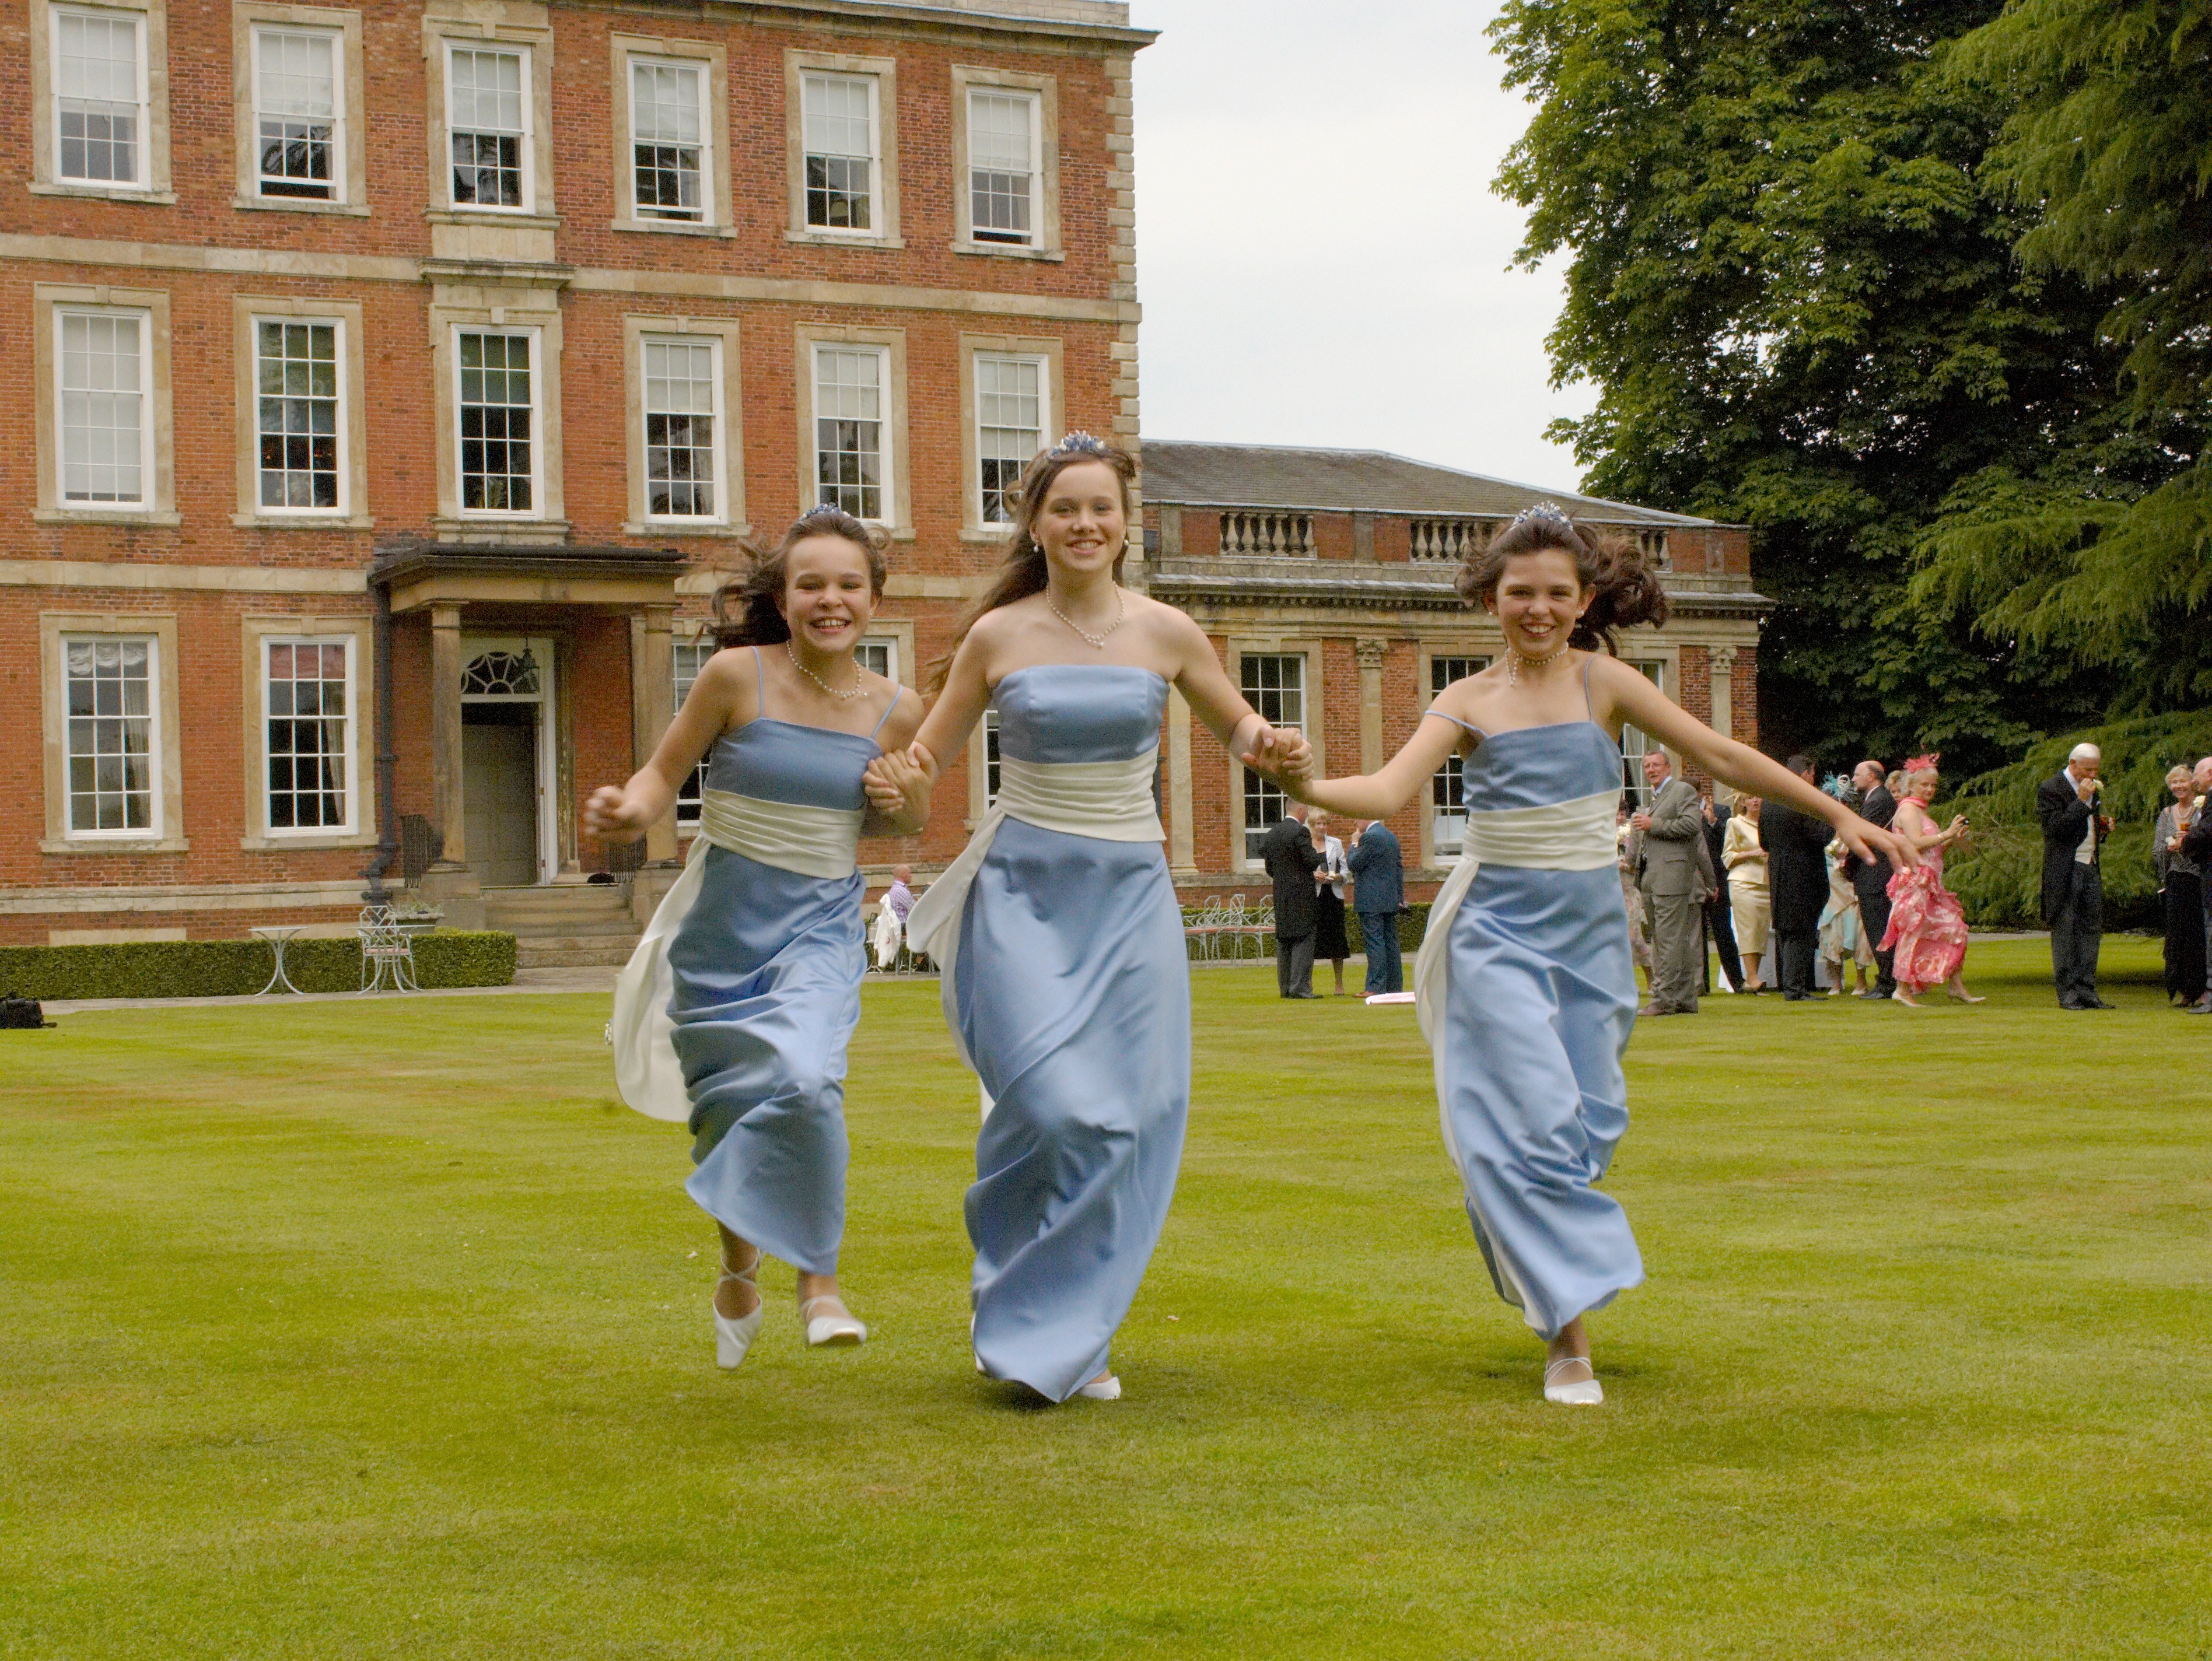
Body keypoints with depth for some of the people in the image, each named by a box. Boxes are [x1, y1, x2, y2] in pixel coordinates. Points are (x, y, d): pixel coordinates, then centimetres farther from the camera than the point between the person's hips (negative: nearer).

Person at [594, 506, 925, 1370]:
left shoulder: (895, 710, -2)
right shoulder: (737, 676, -9)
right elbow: (665, 772, -1)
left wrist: (905, 807, -9)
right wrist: (631, 809, -23)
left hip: (820, 924, 0)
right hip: (724, 917, 0)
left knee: (807, 1079, -26)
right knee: (727, 1106, 10)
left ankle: (819, 1277, -8)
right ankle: (739, 1265, 40)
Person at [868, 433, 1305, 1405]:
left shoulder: (1165, 634, 3)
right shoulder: (998, 637, 0)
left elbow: (1237, 726, 18)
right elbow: (925, 758, 8)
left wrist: (1267, 747, -5)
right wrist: (900, 790, -14)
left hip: (1130, 896, 2)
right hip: (1025, 893, -2)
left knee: (1129, 1124, -2)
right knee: (1063, 1111, -15)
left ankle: (1071, 1336, 14)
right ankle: (1029, 1318, 8)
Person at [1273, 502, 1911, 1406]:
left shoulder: (1602, 681, -1)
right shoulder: (1470, 702, -3)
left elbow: (1720, 755, 1)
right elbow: (1388, 792, -13)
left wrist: (1836, 812, 2)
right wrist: (1308, 786, -33)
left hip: (1590, 931, 2)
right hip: (1498, 932, -2)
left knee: (1591, 1120, 8)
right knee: (1533, 1120, -11)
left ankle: (1551, 1284, 33)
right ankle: (1568, 1335, -7)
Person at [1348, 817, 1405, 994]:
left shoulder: (1369, 837, -14)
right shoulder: (1392, 837, 14)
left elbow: (1354, 864, -12)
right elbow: (1399, 868, 16)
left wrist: (1354, 844, 3)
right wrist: (1400, 897, 18)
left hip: (1371, 902, -8)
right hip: (1391, 900, 9)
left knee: (1374, 943, -8)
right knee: (1391, 943, 10)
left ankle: (1376, 988, -11)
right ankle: (1394, 985, 13)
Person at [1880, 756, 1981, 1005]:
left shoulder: (1920, 811, 23)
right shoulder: (1909, 809, -7)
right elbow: (1916, 843, -20)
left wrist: (1952, 840, 9)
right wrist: (1947, 834, -15)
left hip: (1928, 884, 10)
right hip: (1914, 880, -10)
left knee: (1953, 928, 3)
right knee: (1914, 933, -8)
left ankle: (1956, 985, 3)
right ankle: (1903, 989, -4)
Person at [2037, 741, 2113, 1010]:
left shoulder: (2094, 791, 16)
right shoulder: (2049, 790, -8)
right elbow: (2057, 828, -19)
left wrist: (2103, 830, 6)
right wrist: (2082, 801, -20)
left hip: (2091, 869, 7)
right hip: (2065, 873, -7)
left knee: (2092, 930, 5)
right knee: (2065, 932, -3)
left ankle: (2087, 992, 9)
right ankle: (2068, 993, 0)